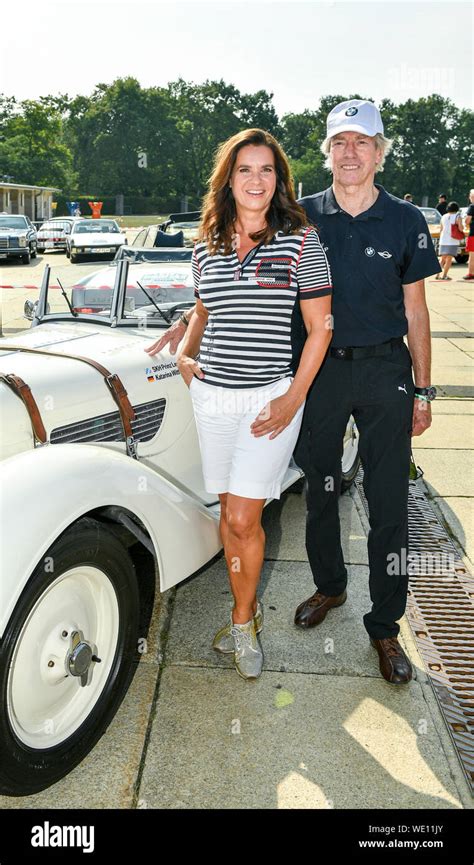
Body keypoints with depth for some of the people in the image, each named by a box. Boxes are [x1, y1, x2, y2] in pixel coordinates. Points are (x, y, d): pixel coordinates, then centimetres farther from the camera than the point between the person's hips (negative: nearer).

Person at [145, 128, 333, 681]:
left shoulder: (301, 241, -4)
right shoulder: (206, 248, 8)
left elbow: (320, 327, -3)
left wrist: (294, 398, -10)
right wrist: (185, 351, 6)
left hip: (271, 398, -4)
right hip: (211, 395, 4)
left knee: (242, 518, -5)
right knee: (230, 513, 11)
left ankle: (242, 622, 19)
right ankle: (247, 611, 31)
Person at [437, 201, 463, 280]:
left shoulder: (443, 217, 10)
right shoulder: (457, 217, -5)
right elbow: (461, 229, -13)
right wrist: (461, 226, 8)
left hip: (443, 240, 5)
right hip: (453, 241, -5)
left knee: (443, 259, 15)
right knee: (449, 259, -2)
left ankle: (438, 274, 8)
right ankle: (444, 275, -8)